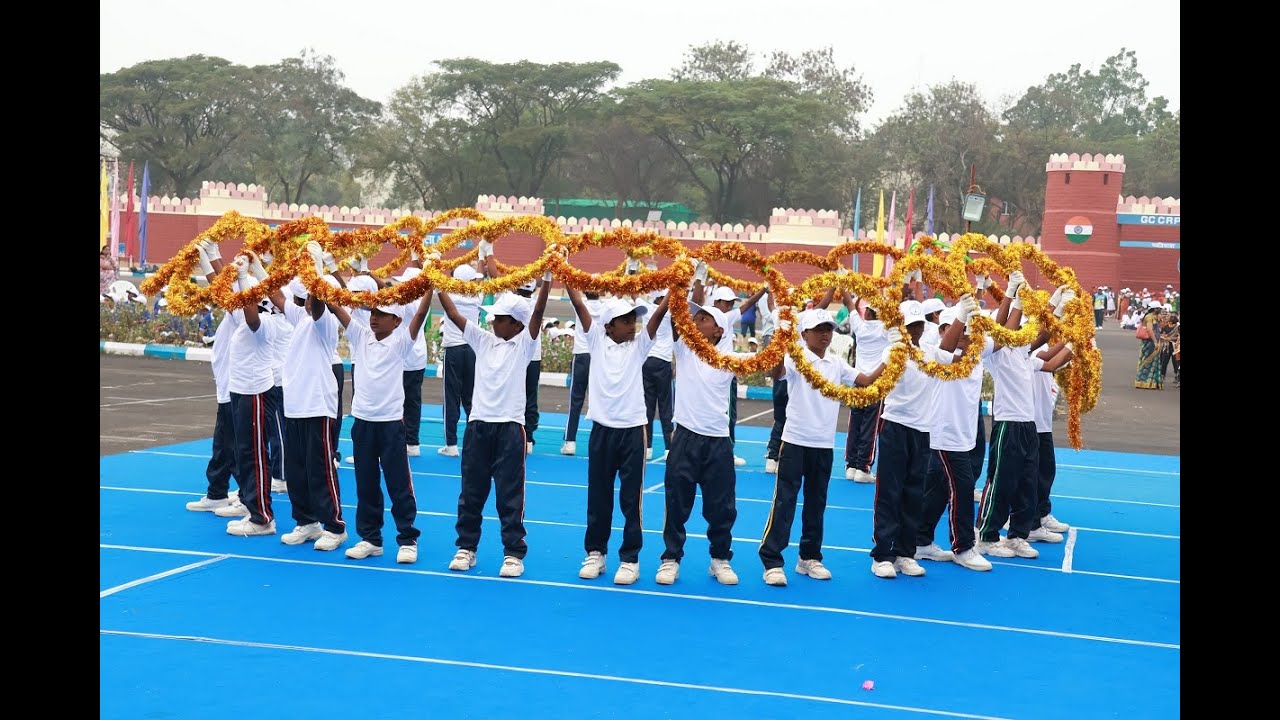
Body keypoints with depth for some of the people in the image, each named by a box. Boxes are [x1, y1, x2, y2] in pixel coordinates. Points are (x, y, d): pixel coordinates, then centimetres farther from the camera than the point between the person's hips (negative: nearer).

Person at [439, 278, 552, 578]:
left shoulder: (524, 343, -1)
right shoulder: (483, 340, 9)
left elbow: (537, 313, -13)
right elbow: (454, 314, 5)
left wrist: (546, 279, -23)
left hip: (509, 426, -4)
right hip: (478, 424, 4)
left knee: (510, 495, 1)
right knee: (471, 491, 12)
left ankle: (513, 553, 9)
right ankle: (466, 546, 23)